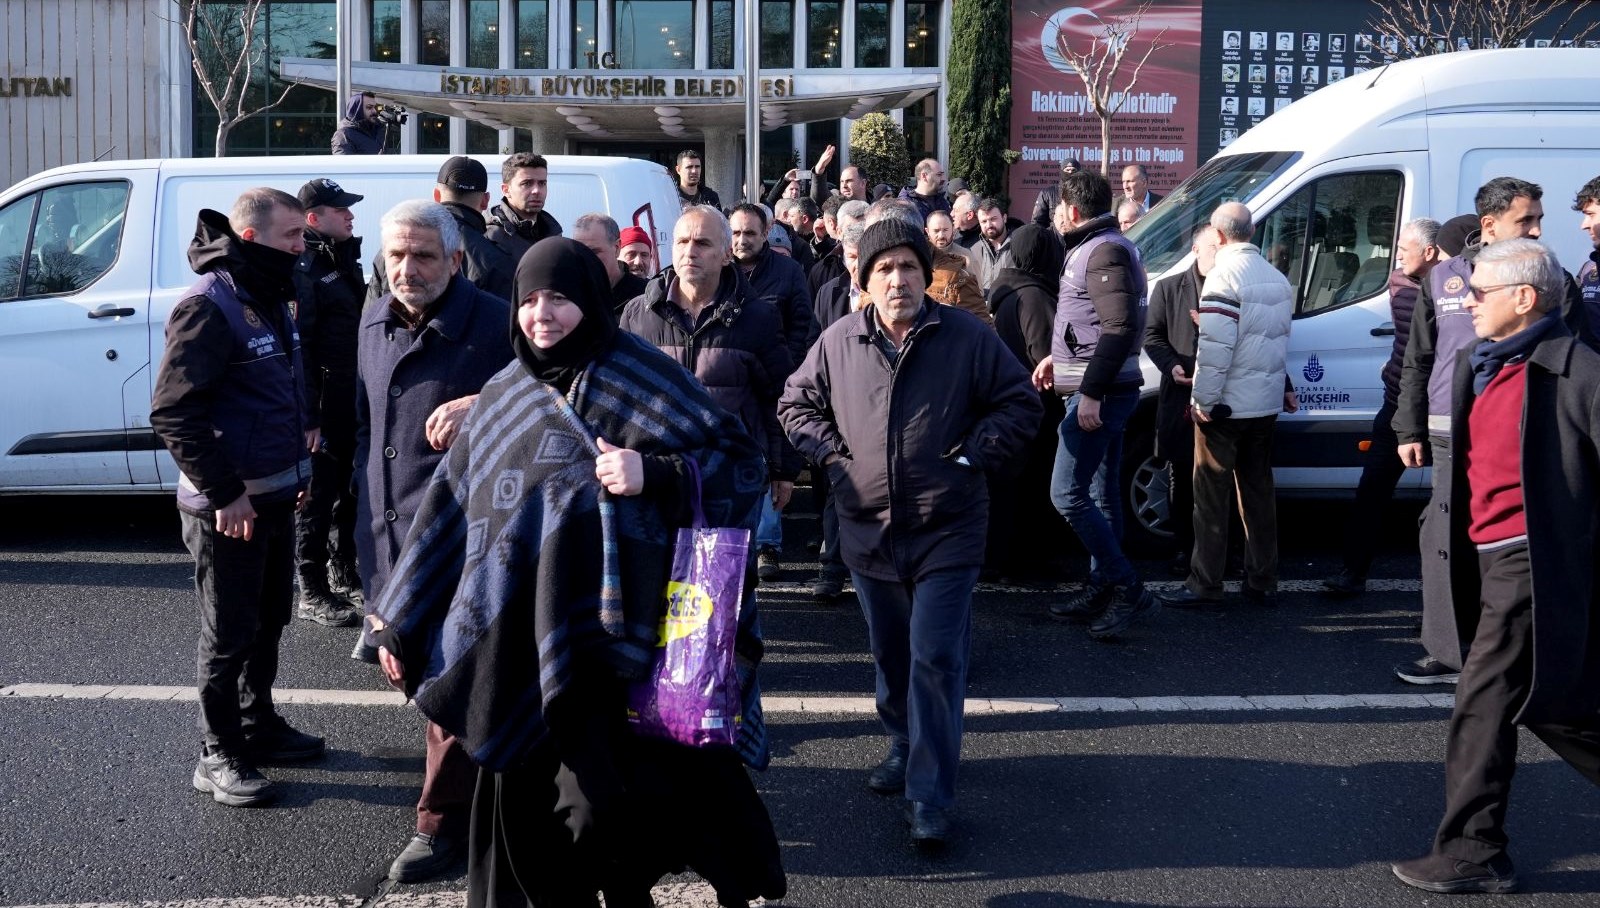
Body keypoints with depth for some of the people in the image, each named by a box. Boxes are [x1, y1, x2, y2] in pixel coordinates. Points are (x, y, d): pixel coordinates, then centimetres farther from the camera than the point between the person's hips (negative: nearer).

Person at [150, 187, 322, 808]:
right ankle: (220, 757, 15)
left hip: (276, 496, 9)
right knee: (229, 634, 2)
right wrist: (225, 493, -22)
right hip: (228, 506, -9)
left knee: (269, 620, 20)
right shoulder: (209, 308, -19)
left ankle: (258, 725, 36)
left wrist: (300, 449, 15)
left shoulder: (272, 302, 10)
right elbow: (171, 413, -23)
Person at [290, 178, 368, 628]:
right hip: (325, 405, -9)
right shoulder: (303, 270, -15)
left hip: (355, 402, 9)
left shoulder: (344, 261, 15)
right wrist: (309, 416, -25)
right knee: (318, 495, -1)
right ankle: (313, 593, 7)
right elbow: (298, 347, -21)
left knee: (350, 489, 18)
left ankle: (345, 573, 32)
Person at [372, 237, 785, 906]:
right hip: (514, 642, 4)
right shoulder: (502, 396, 12)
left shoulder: (642, 377, -1)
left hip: (609, 636, -4)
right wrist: (400, 624, 14)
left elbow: (740, 460, -3)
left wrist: (655, 474, -20)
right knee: (524, 802, 7)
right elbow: (452, 510, 14)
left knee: (600, 797, -8)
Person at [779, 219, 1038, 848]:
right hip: (868, 530, 3)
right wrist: (830, 453, 0)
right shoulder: (838, 341, 1)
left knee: (936, 660, -7)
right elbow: (797, 404, 15)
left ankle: (929, 796, -1)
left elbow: (1019, 403, 2)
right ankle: (904, 746, 40)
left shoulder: (967, 337, -5)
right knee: (889, 653, 17)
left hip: (946, 531, -3)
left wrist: (975, 453, -8)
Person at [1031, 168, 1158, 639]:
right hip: (1101, 391, 11)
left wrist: (1091, 393, -27)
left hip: (1100, 393, -11)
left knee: (1067, 494, -11)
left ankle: (1129, 590, -7)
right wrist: (1059, 358, 24)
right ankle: (1101, 590, 22)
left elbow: (1121, 327, -26)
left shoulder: (1105, 251, -17)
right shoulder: (1094, 248, 16)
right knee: (1102, 492, 14)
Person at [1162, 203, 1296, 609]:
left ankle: (1205, 583, 2)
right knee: (1259, 491, 12)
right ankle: (1262, 583, 16)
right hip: (1266, 405, 8)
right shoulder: (1277, 279, 11)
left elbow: (1215, 346, -21)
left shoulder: (1224, 275, -15)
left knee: (1212, 493, -1)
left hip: (1225, 407, -8)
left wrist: (1204, 400, -17)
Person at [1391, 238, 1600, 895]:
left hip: (1534, 564, -9)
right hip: (1488, 561, 9)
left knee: (1482, 706, -5)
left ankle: (1471, 854, 9)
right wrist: (1460, 553, 21)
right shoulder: (1476, 365, 13)